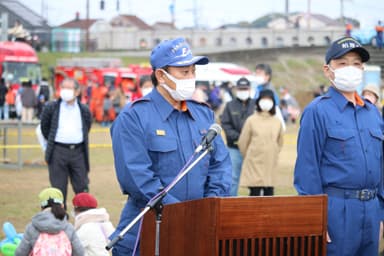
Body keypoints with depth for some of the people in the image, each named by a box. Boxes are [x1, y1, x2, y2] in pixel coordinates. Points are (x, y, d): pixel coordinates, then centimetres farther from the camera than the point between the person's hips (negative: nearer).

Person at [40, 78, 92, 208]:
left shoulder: (84, 110, 6)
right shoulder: (51, 107, 2)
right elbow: (44, 127, 13)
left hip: (78, 152, 1)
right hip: (58, 152, -1)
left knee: (82, 188, 3)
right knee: (59, 190, 3)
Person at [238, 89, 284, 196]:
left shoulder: (277, 122, 7)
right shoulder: (251, 120, -2)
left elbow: (280, 142, 18)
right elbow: (243, 142, 4)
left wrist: (272, 155, 13)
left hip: (270, 164, 3)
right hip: (254, 163, -3)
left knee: (269, 192, 3)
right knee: (255, 192, -6)